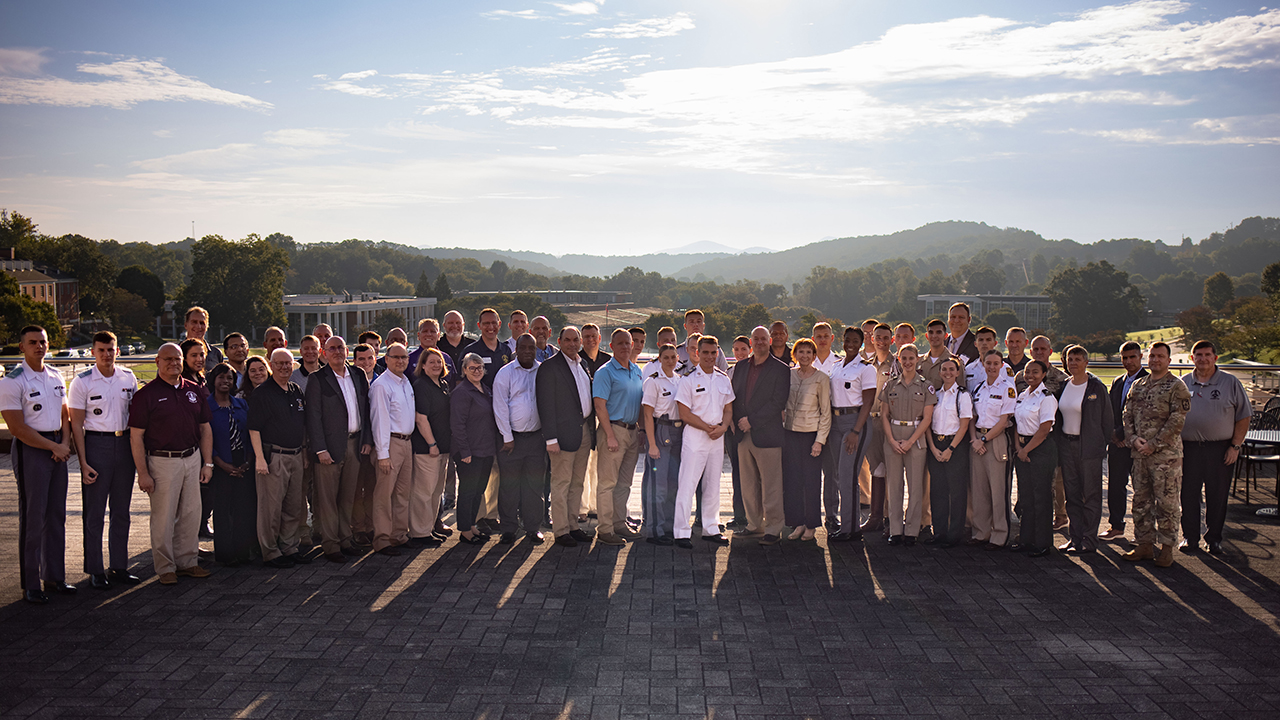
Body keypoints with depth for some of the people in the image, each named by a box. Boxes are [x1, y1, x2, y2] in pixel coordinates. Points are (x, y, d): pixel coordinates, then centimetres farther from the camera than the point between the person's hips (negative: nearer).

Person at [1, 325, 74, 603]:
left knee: (56, 515, 11)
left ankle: (54, 577, 21)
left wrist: (65, 443, 0)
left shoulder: (56, 377, 11)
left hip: (57, 448, 7)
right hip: (30, 451, -7)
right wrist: (54, 447, -11)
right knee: (33, 518, -3)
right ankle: (30, 584, 6)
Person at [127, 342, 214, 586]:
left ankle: (187, 562, 21)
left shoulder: (194, 391, 10)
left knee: (191, 514, 9)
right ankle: (165, 568, 11)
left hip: (192, 459, 5)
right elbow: (136, 437, -8)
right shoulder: (146, 394, -6)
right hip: (162, 462, -5)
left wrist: (208, 463, 9)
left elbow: (205, 429, 15)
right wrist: (143, 473, -12)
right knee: (163, 517, 1)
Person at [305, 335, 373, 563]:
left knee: (348, 496, 12)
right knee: (327, 498, 0)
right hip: (330, 446, -5)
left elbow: (366, 409, 14)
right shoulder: (317, 379, -4)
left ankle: (345, 540, 22)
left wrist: (367, 439, 6)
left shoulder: (359, 375, 11)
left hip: (355, 445, 5)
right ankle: (330, 545, 8)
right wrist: (320, 449, -13)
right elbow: (313, 417, -8)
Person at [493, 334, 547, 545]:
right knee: (509, 484, 1)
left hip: (536, 437, 2)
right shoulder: (505, 373, -1)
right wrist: (507, 437, -8)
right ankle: (508, 529, 10)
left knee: (534, 483, 5)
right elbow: (500, 407, -4)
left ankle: (533, 527, 14)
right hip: (512, 437, -2)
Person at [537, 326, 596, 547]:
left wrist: (592, 428, 11)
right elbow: (546, 405, -12)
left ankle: (573, 526, 21)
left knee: (577, 482, 12)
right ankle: (561, 531, 4)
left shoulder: (583, 364, 15)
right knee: (561, 483, -2)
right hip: (564, 432, -7)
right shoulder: (549, 367, -8)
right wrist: (551, 438, -17)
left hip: (584, 430, 7)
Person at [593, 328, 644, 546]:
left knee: (624, 483, 12)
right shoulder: (605, 372, -7)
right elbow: (600, 405, -14)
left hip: (632, 431, 7)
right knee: (607, 482, -5)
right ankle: (605, 530, -2)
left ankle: (619, 524, 20)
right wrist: (610, 436, -19)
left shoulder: (637, 371, 15)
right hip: (614, 429, -7)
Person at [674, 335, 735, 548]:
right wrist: (708, 428, -13)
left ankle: (711, 529, 22)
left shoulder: (723, 379, 10)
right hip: (695, 437, -5)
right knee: (688, 484, -6)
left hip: (718, 437, 5)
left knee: (713, 485, 12)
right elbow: (685, 413, -9)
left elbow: (728, 409, 13)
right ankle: (682, 532, -3)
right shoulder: (688, 380, -6)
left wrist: (722, 427, -7)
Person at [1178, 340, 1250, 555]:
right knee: (1188, 495, 4)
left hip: (1220, 449, -1)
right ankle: (1190, 537, 16)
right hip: (1188, 448, 2)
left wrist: (1235, 446, -5)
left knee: (1218, 496, 4)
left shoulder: (1231, 383, 3)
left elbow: (1244, 416, 3)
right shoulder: (1182, 384, 9)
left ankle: (1214, 538, 17)